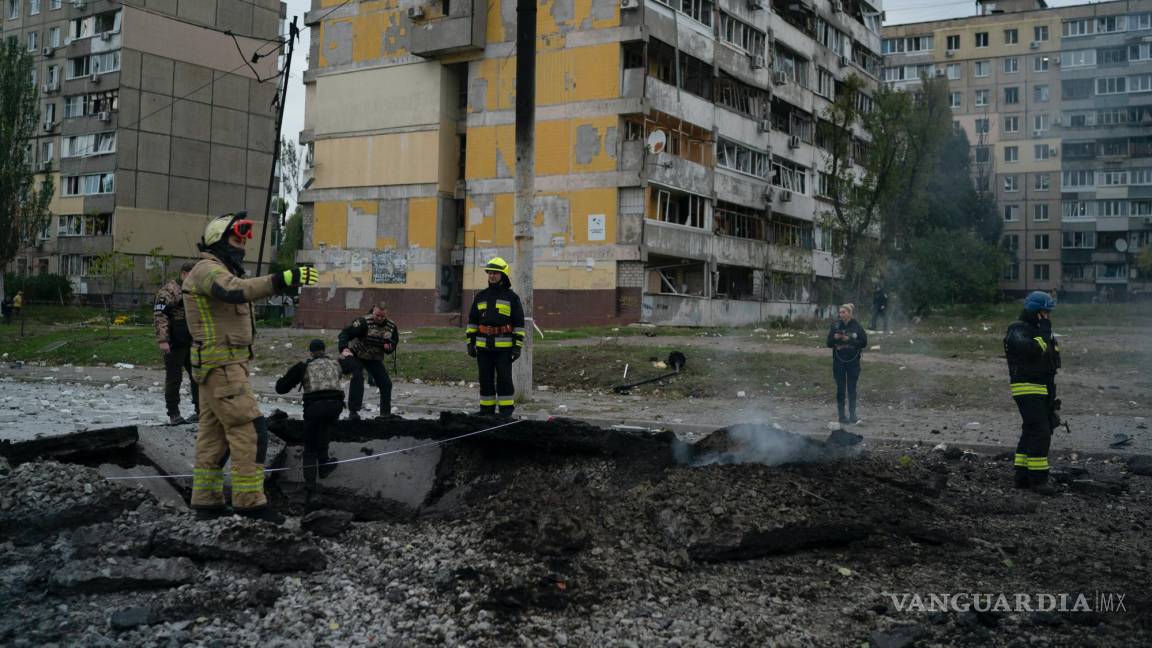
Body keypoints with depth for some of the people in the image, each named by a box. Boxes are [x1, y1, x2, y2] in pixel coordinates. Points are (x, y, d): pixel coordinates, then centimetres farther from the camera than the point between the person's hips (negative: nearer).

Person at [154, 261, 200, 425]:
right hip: (174, 344, -8)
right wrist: (162, 340, -24)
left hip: (192, 343, 8)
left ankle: (199, 411, 18)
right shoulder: (168, 290, -9)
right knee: (173, 379, -1)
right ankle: (174, 414, 5)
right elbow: (159, 315, -17)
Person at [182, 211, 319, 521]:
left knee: (214, 433, 11)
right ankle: (249, 500, -9)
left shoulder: (221, 271, 19)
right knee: (250, 429, -11)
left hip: (222, 366, 11)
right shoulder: (207, 269, -14)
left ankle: (205, 501, 16)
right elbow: (235, 291, -36)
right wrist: (281, 280, -46)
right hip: (221, 365, -11)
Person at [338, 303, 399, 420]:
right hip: (355, 355, -5)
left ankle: (386, 413, 16)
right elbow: (345, 333, -23)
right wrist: (344, 349, -38)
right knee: (358, 376, -29)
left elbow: (393, 345, 6)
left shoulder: (391, 327, -6)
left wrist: (389, 348, -18)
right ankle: (353, 411, -26)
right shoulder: (364, 322, -23)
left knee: (386, 383, -1)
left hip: (374, 359, 5)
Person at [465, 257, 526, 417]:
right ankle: (487, 408, 16)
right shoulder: (481, 296, 12)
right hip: (483, 346, 4)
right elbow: (472, 321, 14)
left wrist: (518, 347, -7)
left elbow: (519, 323, -1)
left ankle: (506, 409, 5)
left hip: (504, 346, -4)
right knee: (485, 378, 7)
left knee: (504, 378, -3)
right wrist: (470, 343, 8)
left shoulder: (512, 297, 1)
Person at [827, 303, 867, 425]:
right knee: (840, 389, 4)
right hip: (839, 361, 1)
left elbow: (864, 343, -4)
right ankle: (842, 416, 10)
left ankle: (852, 415, 5)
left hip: (853, 362, -1)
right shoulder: (835, 326, 2)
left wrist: (849, 340, -16)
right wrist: (835, 338, -16)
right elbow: (829, 344, 5)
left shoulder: (857, 327, -2)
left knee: (852, 389, 1)